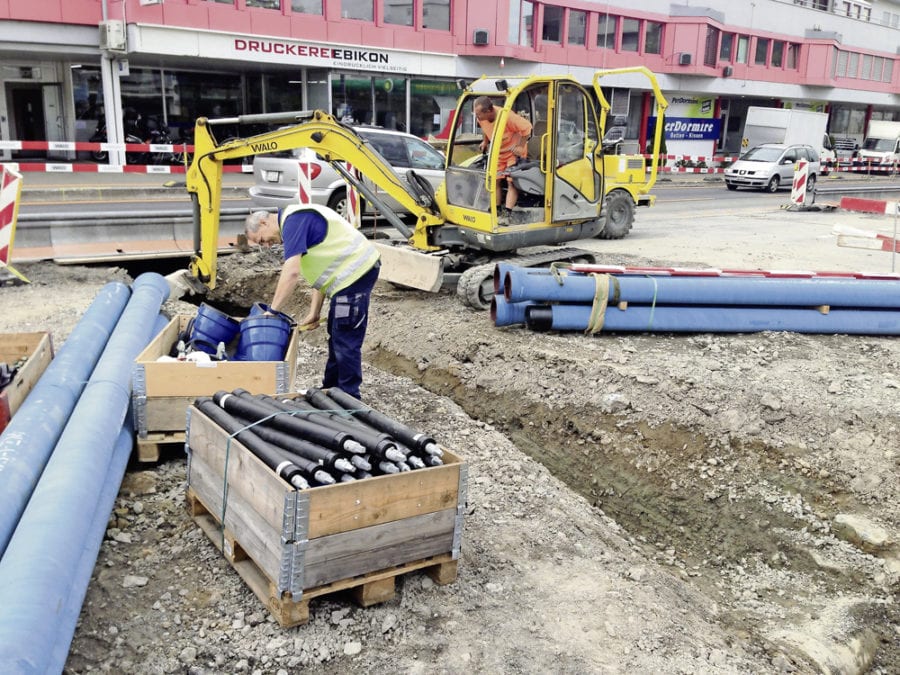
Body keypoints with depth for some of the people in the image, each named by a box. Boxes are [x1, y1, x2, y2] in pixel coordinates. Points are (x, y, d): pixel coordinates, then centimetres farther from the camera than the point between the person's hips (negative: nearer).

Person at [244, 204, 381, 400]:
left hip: (354, 272, -11)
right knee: (336, 336, 20)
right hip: (358, 270, 11)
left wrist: (271, 312, -18)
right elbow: (321, 270, 19)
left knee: (345, 341, -4)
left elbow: (291, 273, -23)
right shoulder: (299, 219, 18)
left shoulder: (293, 221, -13)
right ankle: (331, 389, 33)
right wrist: (314, 313, 14)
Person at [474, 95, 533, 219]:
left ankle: (506, 214, -16)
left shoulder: (506, 116, -34)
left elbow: (527, 127, -23)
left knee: (512, 182, -12)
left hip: (514, 151, -6)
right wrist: (485, 141, 2)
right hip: (497, 152, 6)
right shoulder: (481, 118, -15)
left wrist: (521, 146, -21)